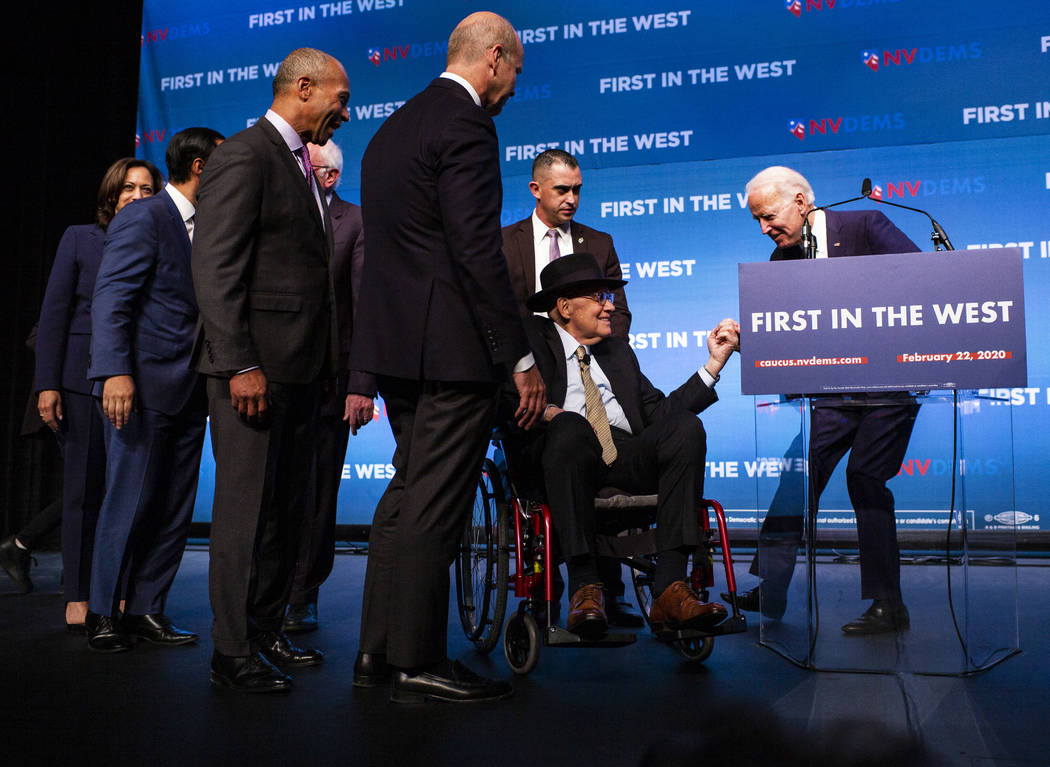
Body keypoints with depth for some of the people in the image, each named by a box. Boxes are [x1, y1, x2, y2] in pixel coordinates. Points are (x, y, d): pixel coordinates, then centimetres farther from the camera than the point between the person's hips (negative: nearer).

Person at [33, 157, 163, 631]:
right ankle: (78, 596, 12)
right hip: (85, 379, -1)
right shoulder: (80, 240, 6)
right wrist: (47, 383, -4)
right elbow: (53, 315, 3)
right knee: (85, 488, 3)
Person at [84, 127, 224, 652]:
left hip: (187, 391, 8)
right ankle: (103, 613, 11)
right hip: (144, 387, -8)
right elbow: (110, 299, -13)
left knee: (175, 509, 8)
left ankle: (146, 609, 17)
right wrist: (116, 372, -23)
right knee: (130, 502, -3)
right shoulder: (143, 218, -6)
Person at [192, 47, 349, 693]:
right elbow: (216, 270, -15)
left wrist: (329, 360, 14)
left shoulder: (303, 166, 20)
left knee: (288, 507, 13)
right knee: (246, 508, -3)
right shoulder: (243, 157, -8)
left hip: (299, 367, 9)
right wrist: (240, 365, -21)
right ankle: (233, 653, 6)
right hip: (254, 366, -9)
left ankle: (267, 632, 24)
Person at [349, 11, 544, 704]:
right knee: (435, 506, -3)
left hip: (397, 340, 10)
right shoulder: (466, 126, -11)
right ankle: (419, 665, 7)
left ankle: (379, 650, 23)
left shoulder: (393, 127, 19)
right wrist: (520, 358, -16)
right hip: (452, 348, -10)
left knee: (408, 493, 16)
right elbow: (479, 252, -19)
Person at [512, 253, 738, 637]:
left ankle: (669, 590, -30)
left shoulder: (619, 352, 30)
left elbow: (661, 412, 19)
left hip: (627, 460, 5)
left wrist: (714, 362, 16)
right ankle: (585, 588, -37)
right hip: (562, 454, -4)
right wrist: (544, 411, -19)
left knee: (686, 425, -22)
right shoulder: (531, 336, 14)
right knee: (570, 424, -36)